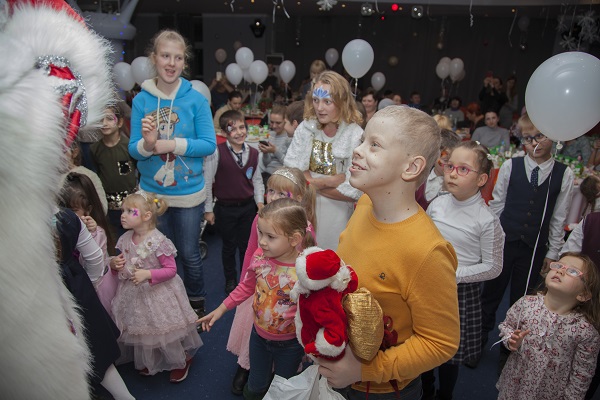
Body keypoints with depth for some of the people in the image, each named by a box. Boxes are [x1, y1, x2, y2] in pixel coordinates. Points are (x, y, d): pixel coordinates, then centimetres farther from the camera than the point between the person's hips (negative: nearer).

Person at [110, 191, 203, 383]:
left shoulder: (158, 242, -23)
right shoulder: (124, 239, -4)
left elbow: (171, 270, -18)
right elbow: (118, 266, 11)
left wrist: (148, 274, -29)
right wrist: (114, 264, -10)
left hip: (158, 295, -6)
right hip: (134, 296, 6)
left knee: (164, 330, 8)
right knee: (141, 331, 22)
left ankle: (181, 361, 35)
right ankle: (148, 361, 48)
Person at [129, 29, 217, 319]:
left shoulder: (196, 99, -9)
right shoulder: (141, 100, -3)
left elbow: (209, 144, -10)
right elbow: (134, 150, -2)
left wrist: (173, 144, -20)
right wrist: (147, 143, -24)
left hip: (188, 192, -2)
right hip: (152, 192, 3)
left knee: (189, 253, 12)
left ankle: (196, 303, 37)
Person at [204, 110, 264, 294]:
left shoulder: (255, 154, -2)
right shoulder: (217, 153, -14)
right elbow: (207, 181, -9)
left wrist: (260, 201, 1)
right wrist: (208, 209, -5)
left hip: (248, 206, 3)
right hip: (225, 208, -2)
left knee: (246, 244, 16)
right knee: (229, 246, 14)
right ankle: (230, 280, 35)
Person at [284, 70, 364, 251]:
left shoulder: (356, 137, -17)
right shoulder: (305, 128, -5)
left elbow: (353, 192, -19)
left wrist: (311, 182, -11)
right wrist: (330, 181, -16)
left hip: (336, 215, -3)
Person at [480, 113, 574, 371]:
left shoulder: (564, 174, -2)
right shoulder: (510, 166, -4)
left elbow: (559, 217, 2)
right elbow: (497, 204, 3)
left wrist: (553, 253, 4)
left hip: (535, 248, 0)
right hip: (503, 242, 0)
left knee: (521, 300, 12)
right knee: (491, 293, 11)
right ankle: (478, 341, 32)